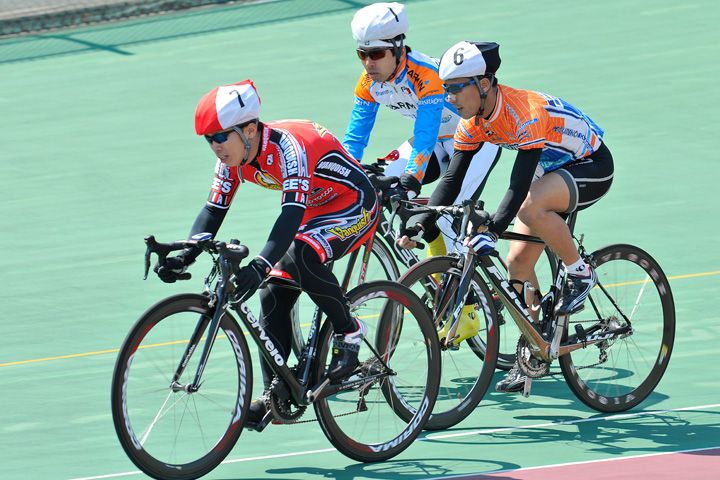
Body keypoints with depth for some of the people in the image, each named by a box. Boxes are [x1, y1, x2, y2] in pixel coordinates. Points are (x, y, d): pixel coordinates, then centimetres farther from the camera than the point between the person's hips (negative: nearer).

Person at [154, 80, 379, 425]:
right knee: (273, 294, -3)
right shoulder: (233, 158, -10)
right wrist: (184, 257, -25)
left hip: (355, 206, -8)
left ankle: (349, 332, -13)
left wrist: (260, 265, -57)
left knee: (301, 254, -34)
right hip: (315, 211, 9)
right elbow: (214, 210, -8)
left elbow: (292, 213, -44)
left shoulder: (287, 146, -34)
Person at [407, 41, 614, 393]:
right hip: (556, 171, 8)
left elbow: (520, 185, -39)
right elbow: (452, 179, -5)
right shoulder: (475, 121, -8)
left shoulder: (525, 112, -33)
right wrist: (422, 225, -17)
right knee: (518, 262, -1)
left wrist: (492, 230, -49)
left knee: (531, 208, -36)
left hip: (592, 166, -8)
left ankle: (580, 275, -13)